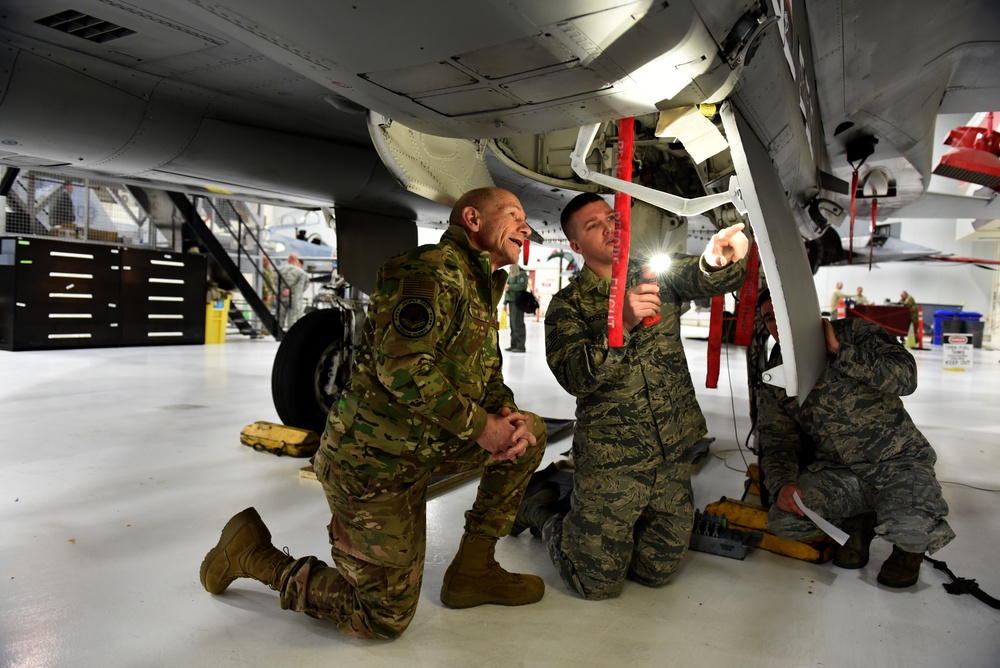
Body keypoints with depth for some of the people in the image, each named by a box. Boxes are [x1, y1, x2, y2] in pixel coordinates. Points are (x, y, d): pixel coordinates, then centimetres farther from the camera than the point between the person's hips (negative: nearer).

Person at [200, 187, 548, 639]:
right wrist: (480, 426, -20)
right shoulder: (434, 268, -18)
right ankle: (253, 552, 16)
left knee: (531, 434, 7)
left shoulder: (481, 288, 14)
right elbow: (403, 366, -29)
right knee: (385, 618, 1)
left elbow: (487, 373, 17)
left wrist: (506, 414, -5)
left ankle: (473, 570, 13)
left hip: (425, 445, 9)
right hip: (374, 461, -9)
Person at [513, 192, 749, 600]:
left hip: (674, 455, 4)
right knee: (598, 582, 4)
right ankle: (541, 511, 29)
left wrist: (718, 260, -38)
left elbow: (704, 278, -14)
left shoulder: (660, 276, 6)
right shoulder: (568, 304, -3)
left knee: (658, 571, 15)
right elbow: (575, 377, -17)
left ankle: (587, 515, 38)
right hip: (611, 459, -3)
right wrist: (622, 324, -30)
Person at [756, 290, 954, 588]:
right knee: (783, 519, -21)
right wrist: (783, 484, -18)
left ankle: (909, 547, 8)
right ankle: (857, 522, 11)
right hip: (837, 471, 4)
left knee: (912, 529, -33)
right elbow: (777, 443, 1)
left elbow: (904, 377, -20)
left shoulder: (854, 333, -5)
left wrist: (839, 351, -22)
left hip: (898, 459, -3)